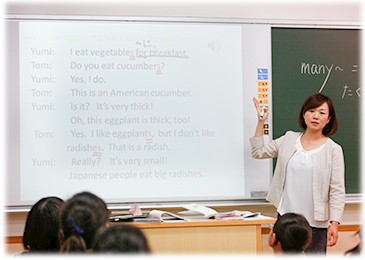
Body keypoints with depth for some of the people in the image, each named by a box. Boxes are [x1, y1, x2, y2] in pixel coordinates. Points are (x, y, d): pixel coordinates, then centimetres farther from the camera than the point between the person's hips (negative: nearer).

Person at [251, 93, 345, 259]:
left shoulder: (333, 150, -2)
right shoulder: (289, 139, 10)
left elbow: (337, 191, -5)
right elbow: (258, 152, 17)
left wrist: (335, 223, -13)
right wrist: (260, 122, 11)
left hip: (314, 223, -3)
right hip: (285, 216, 3)